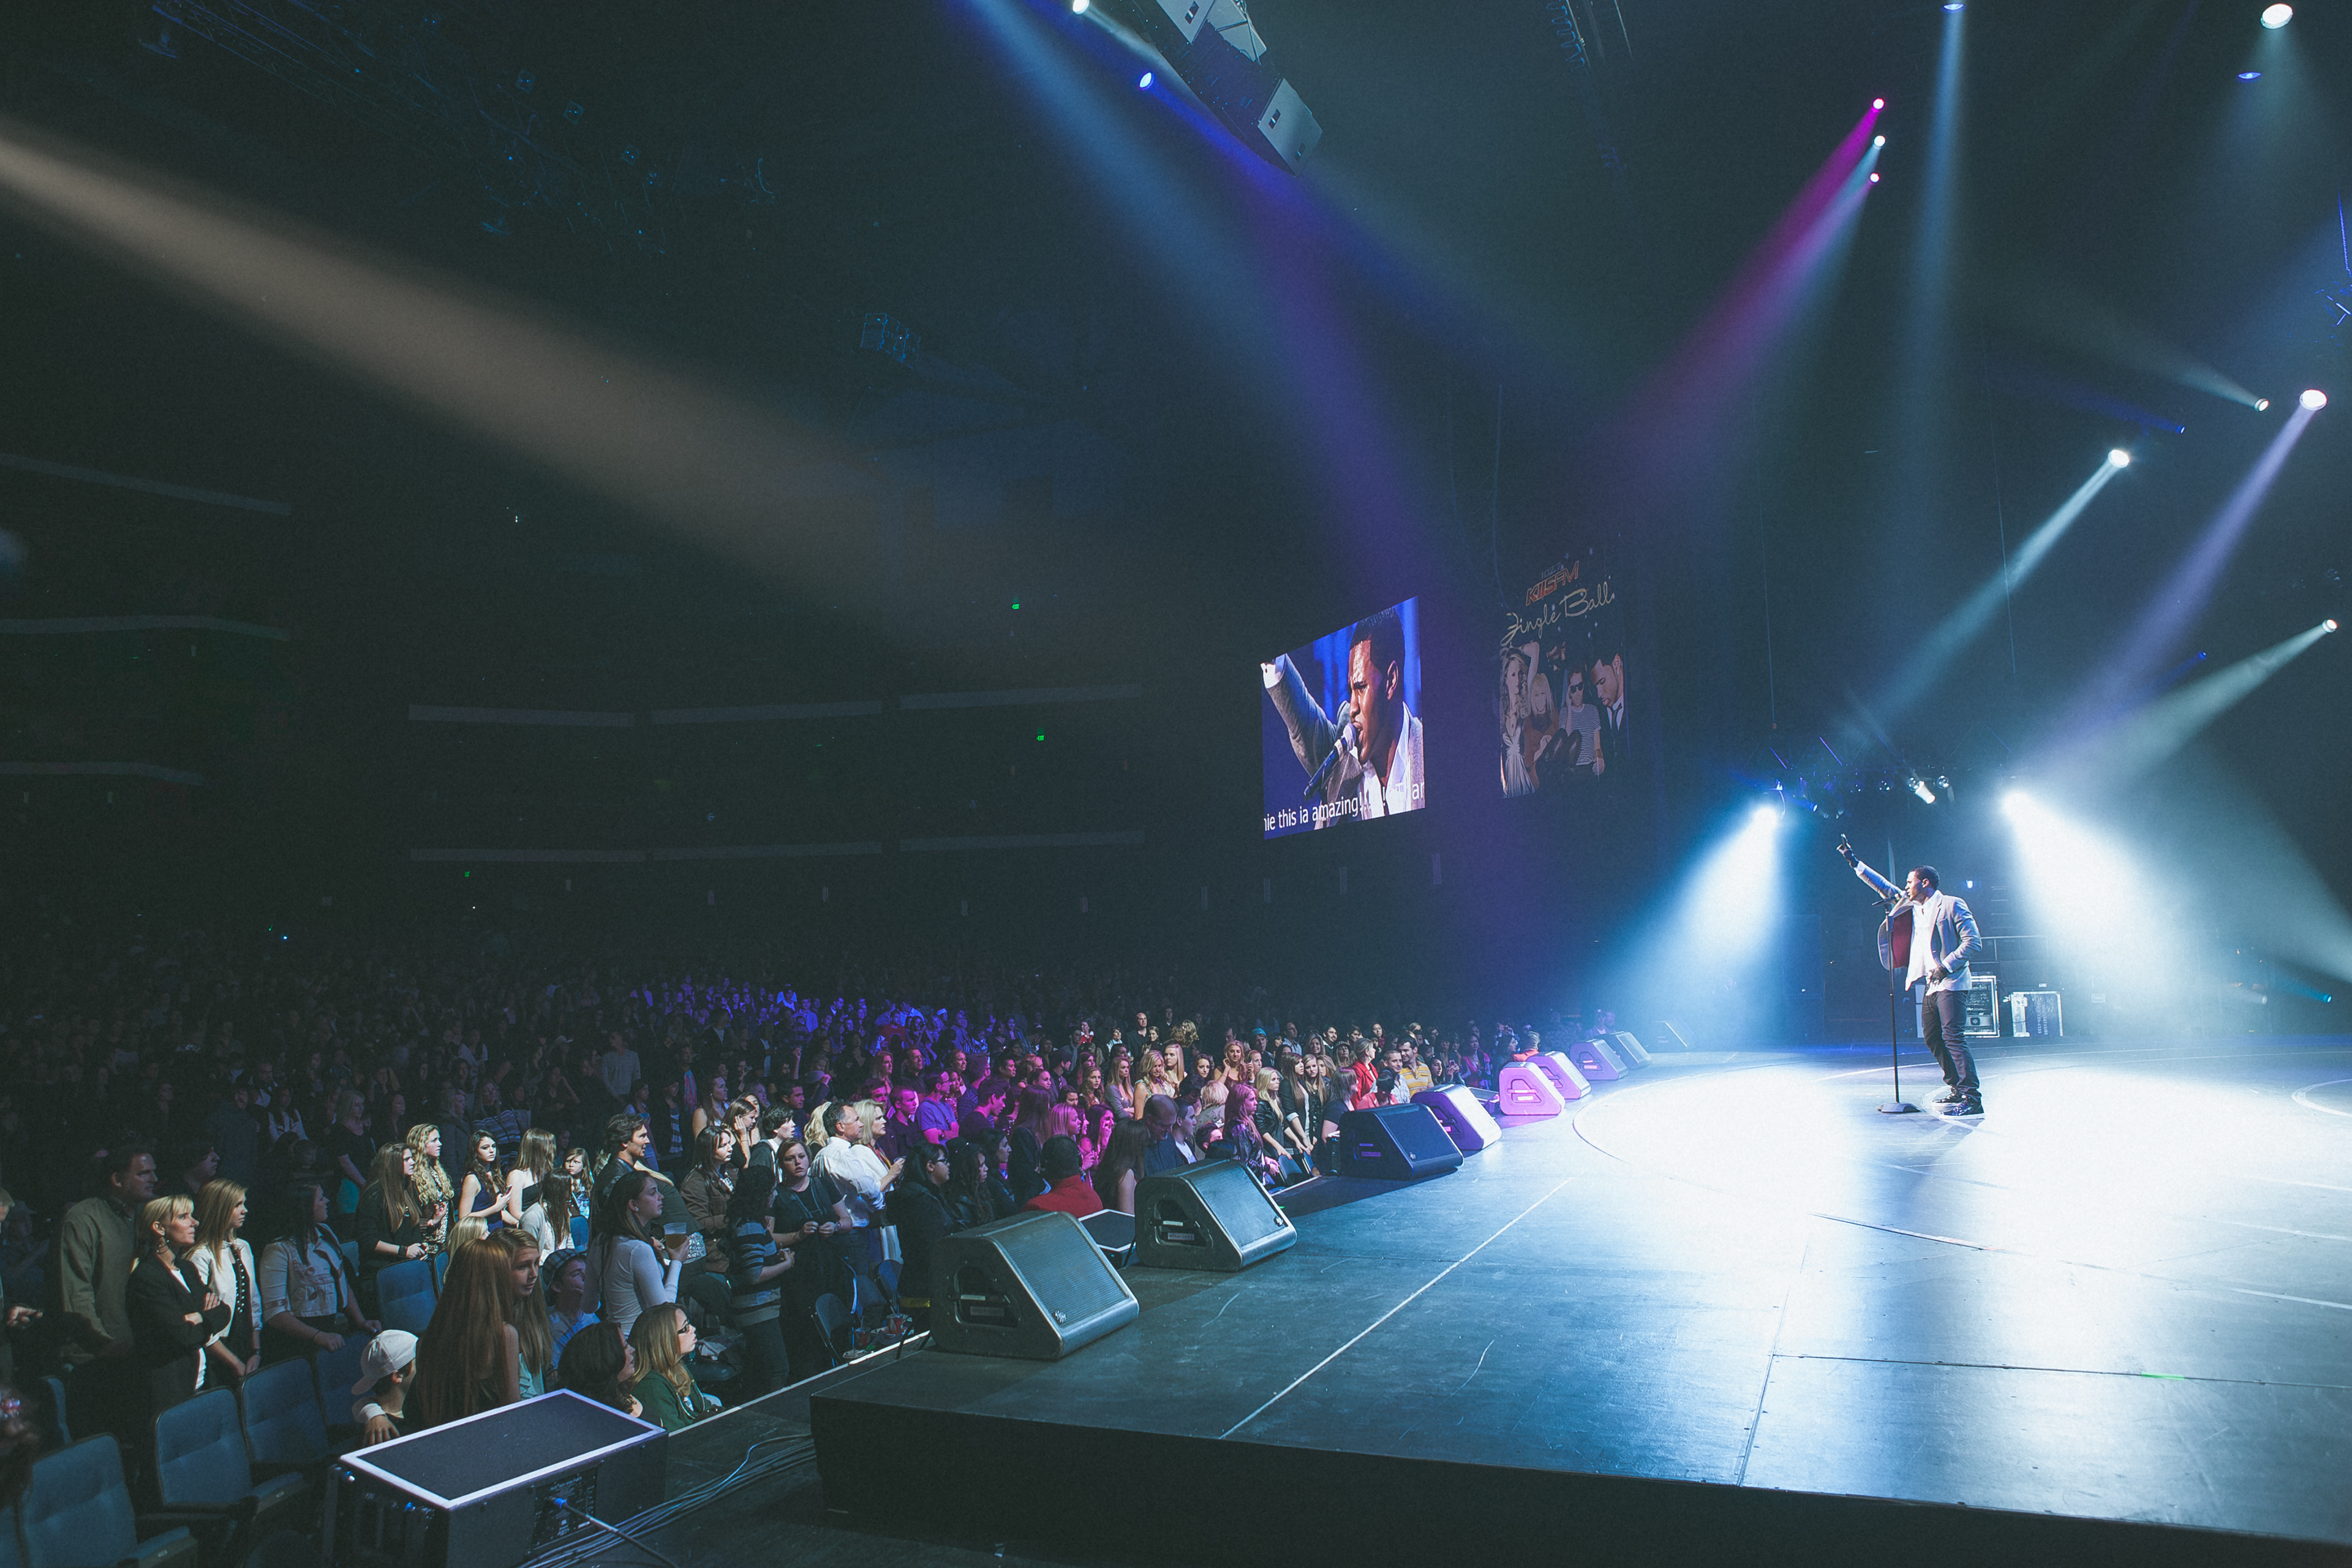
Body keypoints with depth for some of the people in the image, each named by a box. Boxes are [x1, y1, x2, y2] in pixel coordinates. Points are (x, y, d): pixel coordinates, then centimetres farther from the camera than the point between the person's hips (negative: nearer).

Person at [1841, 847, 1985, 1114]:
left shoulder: (1952, 905, -5)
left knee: (1953, 1036, -16)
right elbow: (1886, 888, 25)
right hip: (1931, 985, 9)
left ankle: (1972, 1097, -18)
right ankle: (1957, 1088, 18)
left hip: (1950, 983, -9)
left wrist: (1946, 966, -17)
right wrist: (1855, 863, 23)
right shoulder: (1914, 905, 16)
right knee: (1932, 1037, 9)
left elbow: (1973, 941, -11)